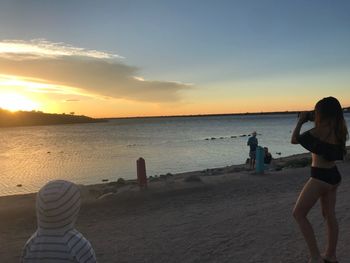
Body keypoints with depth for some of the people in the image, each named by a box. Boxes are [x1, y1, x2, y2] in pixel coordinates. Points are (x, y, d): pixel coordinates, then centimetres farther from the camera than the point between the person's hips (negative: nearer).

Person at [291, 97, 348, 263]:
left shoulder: (319, 130, -19)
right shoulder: (338, 130, 3)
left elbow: (294, 140, -11)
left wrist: (301, 121, 1)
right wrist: (314, 123, 15)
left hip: (320, 178, -9)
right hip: (333, 176, 9)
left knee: (298, 214, 2)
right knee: (329, 215, 19)